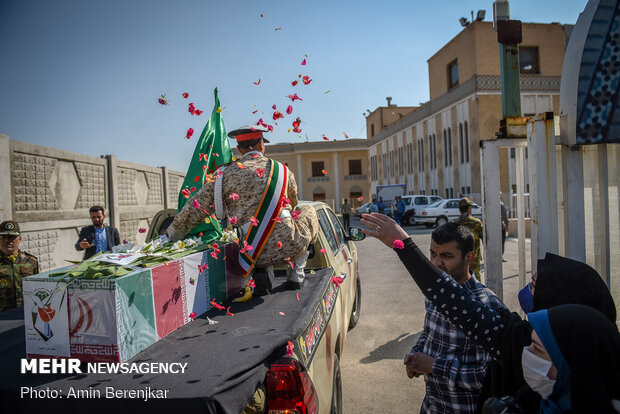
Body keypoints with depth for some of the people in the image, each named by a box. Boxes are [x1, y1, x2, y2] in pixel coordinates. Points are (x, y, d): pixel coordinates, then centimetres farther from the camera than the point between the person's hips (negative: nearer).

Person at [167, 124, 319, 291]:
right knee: (308, 212, 30)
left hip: (257, 254, 2)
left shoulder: (225, 174, 5)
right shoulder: (283, 170, 10)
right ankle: (296, 274, 20)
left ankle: (261, 270, 8)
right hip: (288, 245, -2)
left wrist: (172, 235, 23)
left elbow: (194, 209, 7)